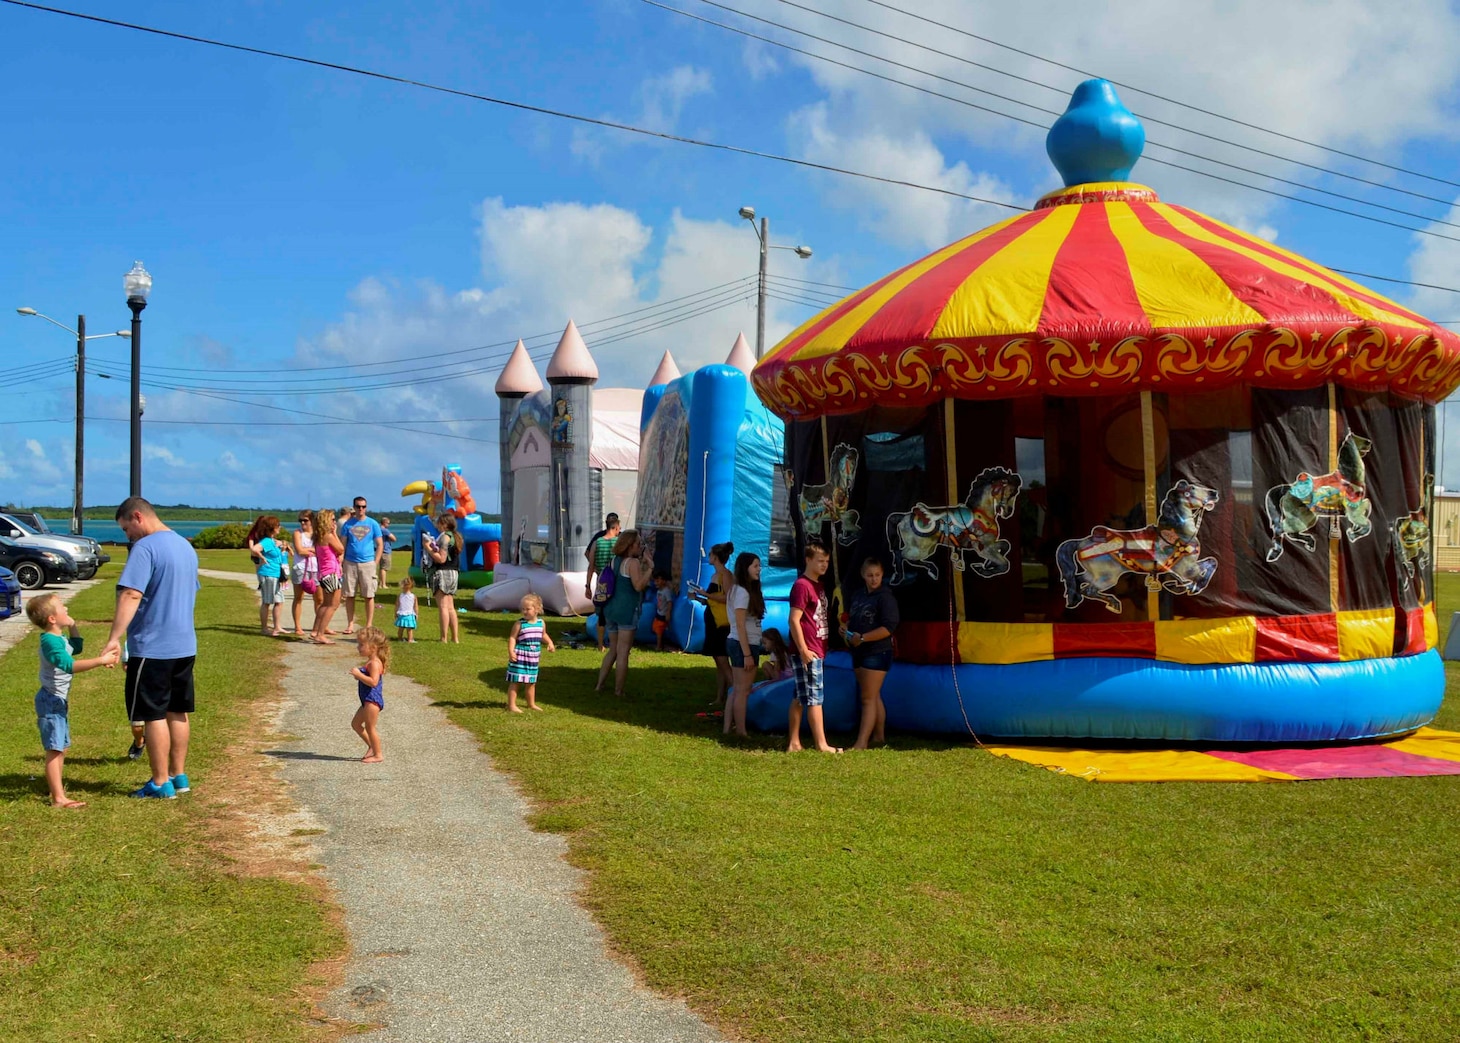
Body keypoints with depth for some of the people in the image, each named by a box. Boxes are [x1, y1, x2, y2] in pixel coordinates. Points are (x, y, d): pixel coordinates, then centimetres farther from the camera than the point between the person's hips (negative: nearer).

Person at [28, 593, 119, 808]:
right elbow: (69, 665, -35)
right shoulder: (50, 641, -21)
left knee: (61, 748, 18)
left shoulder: (60, 638, 10)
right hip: (51, 700, -10)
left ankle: (57, 789, 30)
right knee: (54, 750, -10)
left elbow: (75, 648, 32)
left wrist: (72, 626, 19)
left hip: (59, 701, 10)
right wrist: (101, 661, -41)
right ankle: (58, 798, -11)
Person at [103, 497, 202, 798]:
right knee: (178, 711, 15)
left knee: (154, 715, 1)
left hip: (152, 647, -8)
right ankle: (179, 776, 21)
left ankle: (160, 783, 6)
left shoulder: (145, 547, -15)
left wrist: (114, 638, -31)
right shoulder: (186, 546, 13)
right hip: (185, 645, 8)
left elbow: (130, 595, -26)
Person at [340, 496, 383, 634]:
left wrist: (375, 563, -3)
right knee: (349, 595, 3)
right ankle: (350, 625, 11)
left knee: (369, 596, 0)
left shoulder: (373, 524, 4)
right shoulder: (348, 524, 7)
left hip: (368, 563, -1)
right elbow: (342, 545, 8)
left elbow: (380, 545, 5)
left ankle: (369, 625, 5)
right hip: (350, 564, 1)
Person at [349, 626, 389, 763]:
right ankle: (372, 747, 27)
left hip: (372, 700, -11)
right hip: (367, 700, 11)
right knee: (355, 724, 19)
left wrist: (359, 674, -28)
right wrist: (359, 677, 8)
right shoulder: (370, 662, 13)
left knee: (370, 728, -3)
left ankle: (378, 755, 6)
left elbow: (373, 682, -31)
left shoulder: (374, 663, -20)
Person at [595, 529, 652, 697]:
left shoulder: (614, 560, 13)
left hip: (612, 608, 8)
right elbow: (639, 585, -22)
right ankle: (618, 691, 0)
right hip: (627, 610, -8)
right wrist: (649, 568, -14)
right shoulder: (633, 562, -12)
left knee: (612, 650, 18)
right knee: (623, 652, -3)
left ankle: (599, 685, 19)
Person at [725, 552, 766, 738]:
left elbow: (747, 623, 11)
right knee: (743, 690, -3)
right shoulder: (742, 592, -14)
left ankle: (729, 728, 16)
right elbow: (740, 626, -18)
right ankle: (741, 731, 3)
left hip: (737, 644, 9)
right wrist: (747, 654, -19)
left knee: (738, 689, 12)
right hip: (743, 645, -9)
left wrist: (750, 652, 7)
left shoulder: (750, 590, 14)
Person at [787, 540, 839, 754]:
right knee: (814, 698, -5)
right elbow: (794, 620, -18)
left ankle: (794, 743, 15)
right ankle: (822, 744, -1)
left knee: (800, 698, 11)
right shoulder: (802, 585, -13)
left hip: (816, 651, 9)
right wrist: (803, 650, -20)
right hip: (807, 652, -9)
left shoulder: (817, 585, 16)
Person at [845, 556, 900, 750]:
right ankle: (879, 736, 26)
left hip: (877, 653, -8)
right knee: (874, 697, 16)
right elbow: (850, 618, 25)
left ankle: (861, 743, -10)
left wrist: (862, 638, -21)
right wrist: (846, 629, 2)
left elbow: (889, 627, -20)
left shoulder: (885, 597, -12)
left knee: (868, 698, -9)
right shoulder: (858, 595, 12)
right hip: (859, 653, 8)